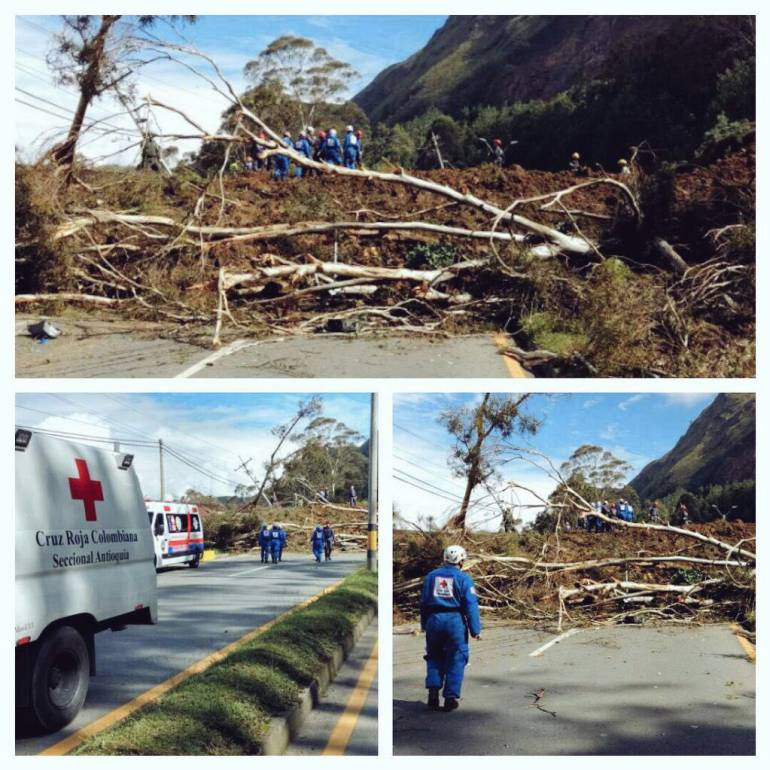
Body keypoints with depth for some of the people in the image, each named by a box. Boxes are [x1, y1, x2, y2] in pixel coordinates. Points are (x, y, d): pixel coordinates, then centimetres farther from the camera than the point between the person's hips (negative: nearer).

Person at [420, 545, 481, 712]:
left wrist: (424, 624, 24)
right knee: (455, 661, 5)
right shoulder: (463, 578, -3)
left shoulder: (431, 576, 10)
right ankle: (451, 698, 4)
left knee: (434, 658, 16)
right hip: (455, 621, -3)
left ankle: (433, 690, 1)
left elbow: (423, 602, 14)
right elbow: (471, 605, -8)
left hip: (433, 620, 3)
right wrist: (475, 630, -4)